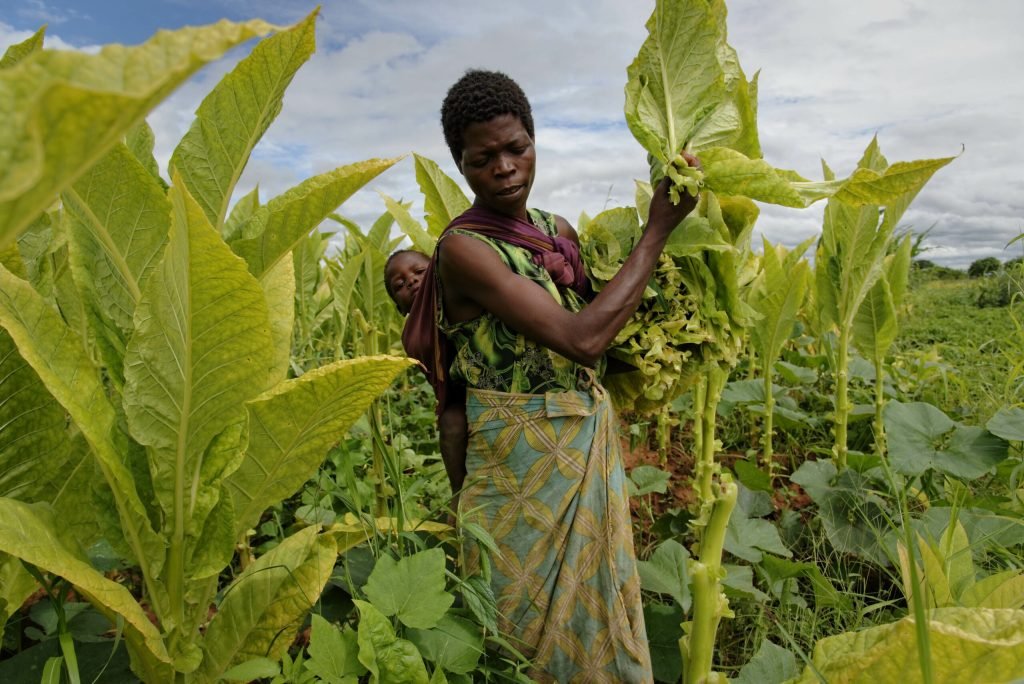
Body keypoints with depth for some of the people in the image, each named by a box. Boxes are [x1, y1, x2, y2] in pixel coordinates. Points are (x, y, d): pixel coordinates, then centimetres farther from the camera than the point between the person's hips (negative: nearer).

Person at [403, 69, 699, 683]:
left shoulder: (560, 232, 5)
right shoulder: (463, 248, -18)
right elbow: (582, 338, -26)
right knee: (533, 625, 12)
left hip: (594, 446, 7)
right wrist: (658, 230, -17)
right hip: (524, 460, -6)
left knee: (597, 610, 21)